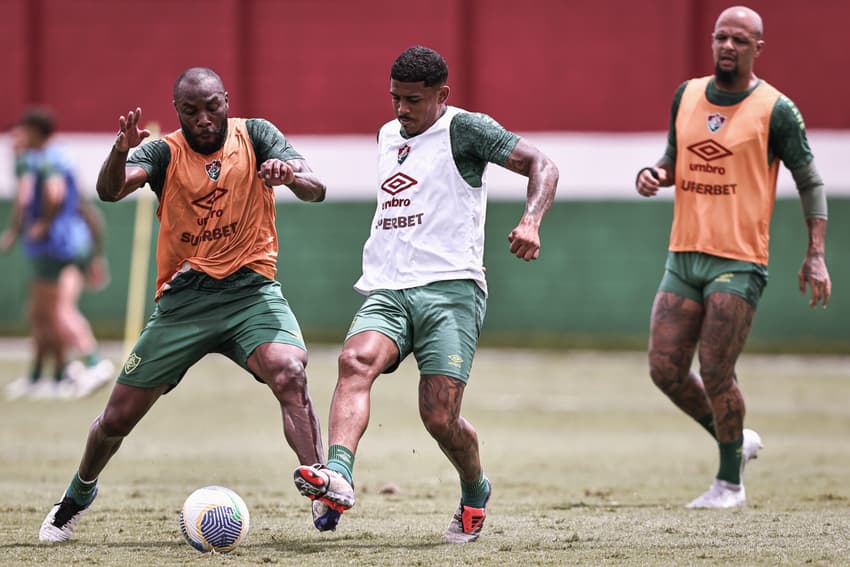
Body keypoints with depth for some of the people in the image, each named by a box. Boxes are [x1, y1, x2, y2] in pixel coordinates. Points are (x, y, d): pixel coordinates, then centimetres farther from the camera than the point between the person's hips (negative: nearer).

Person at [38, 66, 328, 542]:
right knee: (117, 418, 6)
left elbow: (316, 190, -10)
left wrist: (291, 174, -34)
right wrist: (120, 152, -39)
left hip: (250, 289, -1)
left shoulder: (255, 136, 1)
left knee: (290, 374, -32)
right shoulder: (165, 153, 1)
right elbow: (110, 191, -17)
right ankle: (81, 491, 35)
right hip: (183, 298, 1)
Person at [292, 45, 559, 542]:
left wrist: (531, 222, -22)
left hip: (450, 290, -5)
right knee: (356, 361, -27)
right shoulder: (387, 136, 22)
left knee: (440, 416, -12)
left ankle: (475, 492, 20)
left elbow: (541, 166, -5)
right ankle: (338, 477, -46)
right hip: (386, 292, 5)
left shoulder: (464, 129, 0)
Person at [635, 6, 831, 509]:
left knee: (715, 374, -9)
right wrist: (654, 174, -1)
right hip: (683, 256, 6)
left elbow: (810, 181, -1)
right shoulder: (687, 95, 10)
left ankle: (730, 483, 8)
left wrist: (816, 255, -9)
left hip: (739, 263, -6)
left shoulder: (775, 109, -5)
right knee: (665, 370, 2)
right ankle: (737, 442, 25)